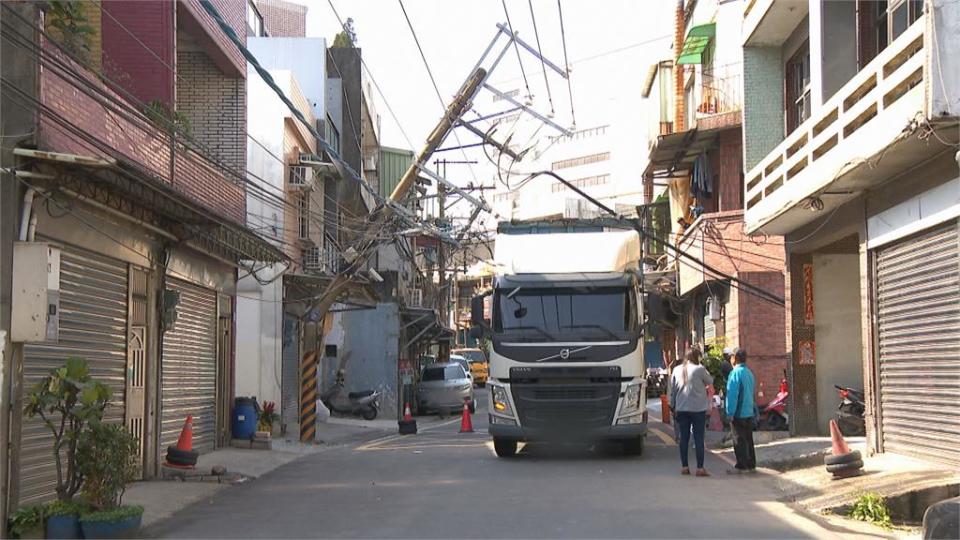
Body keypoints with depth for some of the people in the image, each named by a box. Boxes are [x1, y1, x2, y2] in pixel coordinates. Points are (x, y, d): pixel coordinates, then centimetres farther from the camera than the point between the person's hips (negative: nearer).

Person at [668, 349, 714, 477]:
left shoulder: (677, 370, 3)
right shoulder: (699, 369, -10)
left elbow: (672, 389, 8)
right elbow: (710, 381, 6)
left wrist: (673, 404, 18)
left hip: (681, 409, 4)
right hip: (698, 408, -4)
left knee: (684, 438, 9)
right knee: (699, 438, -1)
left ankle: (684, 466, 11)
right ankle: (700, 468, -2)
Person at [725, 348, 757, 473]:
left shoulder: (735, 373, -15)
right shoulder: (749, 373, 11)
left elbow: (732, 395, -19)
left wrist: (730, 413, -15)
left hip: (739, 413, -8)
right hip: (749, 412, 8)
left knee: (739, 440, -3)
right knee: (748, 439, 14)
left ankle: (741, 466, -1)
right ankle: (751, 465, 18)